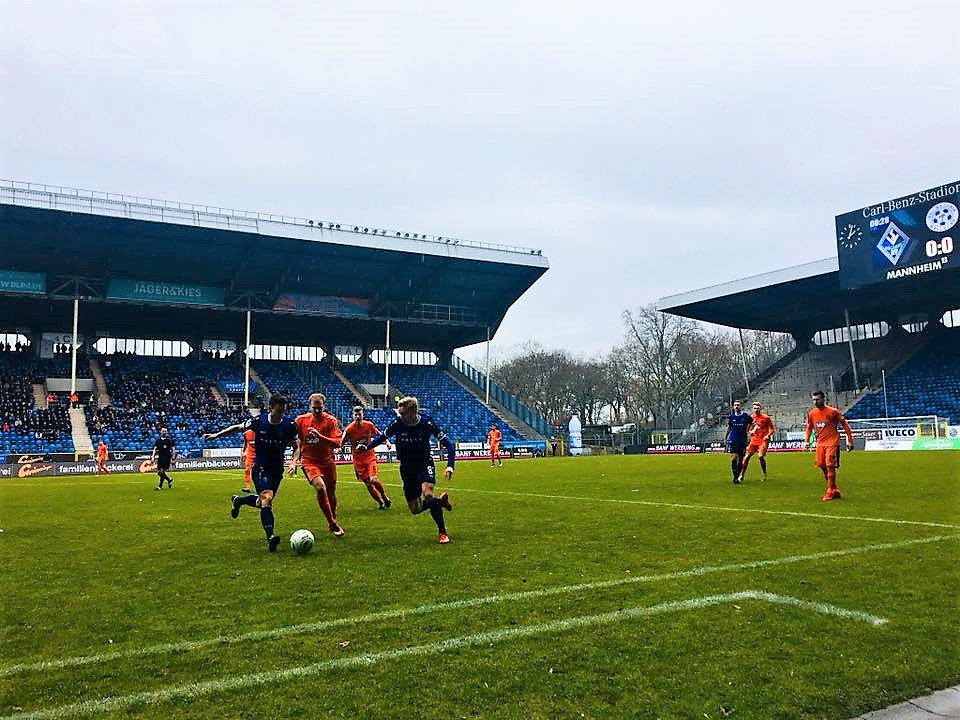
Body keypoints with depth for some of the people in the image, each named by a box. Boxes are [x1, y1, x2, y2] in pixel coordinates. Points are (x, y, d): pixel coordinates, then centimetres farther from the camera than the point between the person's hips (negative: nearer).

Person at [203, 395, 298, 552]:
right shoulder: (258, 421, -13)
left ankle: (237, 500, 46)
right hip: (260, 468, -3)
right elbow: (238, 427, 5)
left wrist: (293, 462, -13)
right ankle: (270, 537, -30)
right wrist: (216, 435, 2)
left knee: (261, 503, 15)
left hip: (277, 470, 4)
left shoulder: (289, 425, -10)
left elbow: (296, 447, 3)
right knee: (267, 498, -26)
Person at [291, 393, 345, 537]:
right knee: (320, 487, -25)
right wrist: (294, 460, 2)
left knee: (331, 493, 11)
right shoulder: (301, 420, -4)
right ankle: (333, 524, -16)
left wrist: (319, 436, -29)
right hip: (309, 461, -1)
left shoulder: (331, 421, -9)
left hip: (327, 461, 2)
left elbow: (337, 443, -17)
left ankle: (333, 521, 37)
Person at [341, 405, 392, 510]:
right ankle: (380, 502, 24)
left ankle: (384, 497, 9)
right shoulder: (349, 429, -10)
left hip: (370, 456, -1)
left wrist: (387, 441, -2)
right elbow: (341, 442, -9)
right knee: (368, 484, 4)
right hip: (358, 459, 1)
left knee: (374, 480, -18)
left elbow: (380, 434, 10)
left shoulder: (369, 425, -6)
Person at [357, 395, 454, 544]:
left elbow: (447, 443, -14)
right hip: (406, 468, 3)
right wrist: (366, 447, -15)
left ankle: (442, 532, -14)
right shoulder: (397, 423, -16)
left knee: (427, 493, -31)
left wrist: (450, 466, -26)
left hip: (425, 463, -3)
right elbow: (381, 437, 2)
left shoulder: (426, 423, -20)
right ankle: (440, 500, 33)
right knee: (415, 509, 3)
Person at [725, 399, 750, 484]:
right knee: (733, 458, -12)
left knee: (740, 460, 5)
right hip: (732, 440, -1)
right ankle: (735, 477, -8)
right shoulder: (730, 416, 2)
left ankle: (737, 476, 18)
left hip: (742, 441, 1)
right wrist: (726, 438, 16)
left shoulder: (745, 416, -1)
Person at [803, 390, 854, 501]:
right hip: (820, 443, 6)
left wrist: (850, 440, -3)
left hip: (832, 442, -5)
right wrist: (806, 440, 2)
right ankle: (834, 490, 20)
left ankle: (830, 492, 0)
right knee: (821, 465, 4)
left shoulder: (833, 411, -8)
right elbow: (809, 428, 16)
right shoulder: (812, 413, 6)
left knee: (830, 466, -10)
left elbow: (845, 424, -2)